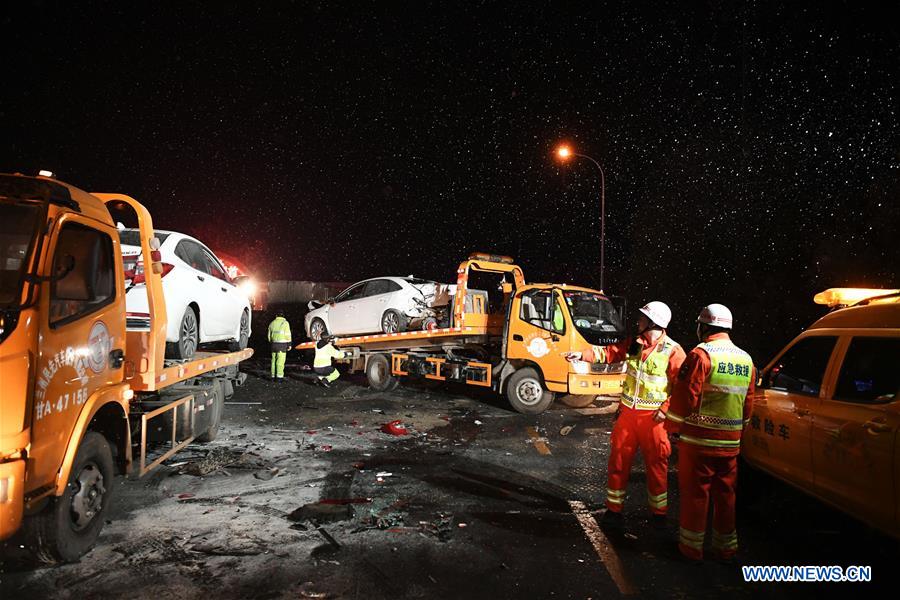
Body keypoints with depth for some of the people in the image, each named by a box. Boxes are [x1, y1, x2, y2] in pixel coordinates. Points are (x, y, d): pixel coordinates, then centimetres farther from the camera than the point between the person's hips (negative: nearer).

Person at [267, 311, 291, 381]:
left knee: (274, 360, 10)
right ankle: (279, 376, -7)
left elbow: (269, 335, 15)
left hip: (274, 344, 5)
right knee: (280, 361, -5)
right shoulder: (285, 323, -5)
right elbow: (288, 335, -9)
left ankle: (273, 376, 10)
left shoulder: (272, 323, 11)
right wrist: (289, 344, -4)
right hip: (282, 344, -4)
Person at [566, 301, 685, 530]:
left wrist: (665, 409, -16)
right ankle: (614, 510, 22)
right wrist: (583, 354, -10)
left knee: (656, 465, 7)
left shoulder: (673, 351, -12)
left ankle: (659, 513, 26)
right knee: (618, 460, 9)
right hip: (627, 412, 5)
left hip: (653, 417, -5)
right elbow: (608, 352, 4)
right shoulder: (633, 343, 5)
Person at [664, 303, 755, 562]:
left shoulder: (702, 354, -14)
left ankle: (692, 545, 16)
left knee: (695, 492, 6)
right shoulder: (746, 360, 8)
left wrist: (672, 426, -2)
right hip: (730, 442, 6)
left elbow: (685, 396, -15)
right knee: (725, 494, 16)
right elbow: (748, 405, 14)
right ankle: (726, 547, 27)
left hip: (698, 439, -6)